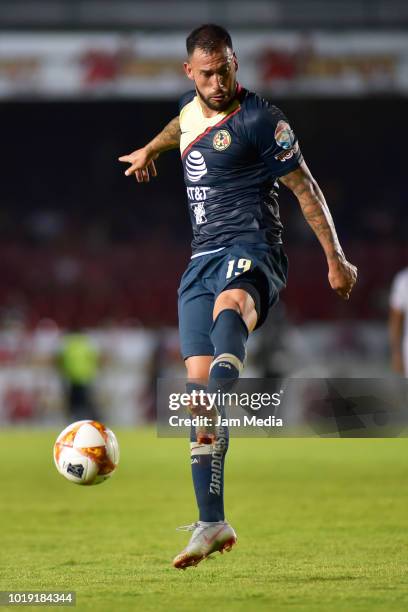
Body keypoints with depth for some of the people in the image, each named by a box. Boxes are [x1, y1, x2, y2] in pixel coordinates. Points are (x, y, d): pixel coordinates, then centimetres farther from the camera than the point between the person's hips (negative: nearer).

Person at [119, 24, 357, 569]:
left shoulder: (260, 120, -6)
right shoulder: (191, 108, 15)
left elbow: (304, 187, -3)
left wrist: (336, 259, -3)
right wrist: (152, 149, 58)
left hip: (250, 249, -7)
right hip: (202, 260, 7)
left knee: (228, 309, -43)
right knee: (197, 383, -4)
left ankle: (219, 415, -73)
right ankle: (212, 524, -2)